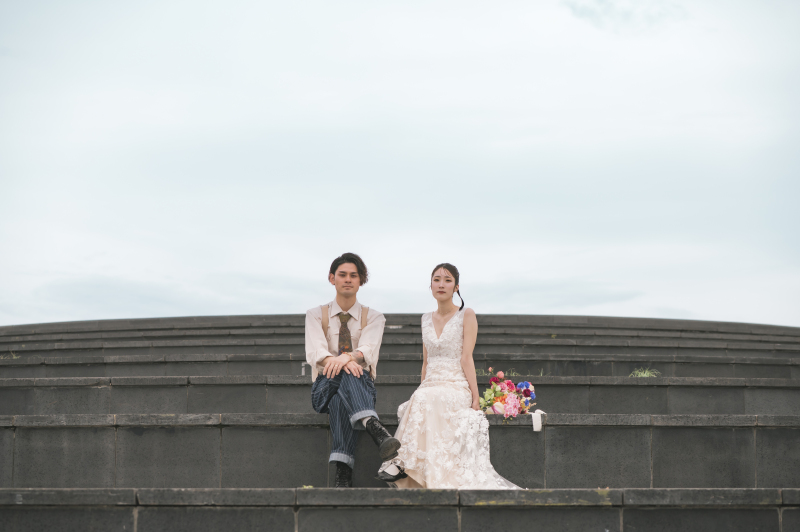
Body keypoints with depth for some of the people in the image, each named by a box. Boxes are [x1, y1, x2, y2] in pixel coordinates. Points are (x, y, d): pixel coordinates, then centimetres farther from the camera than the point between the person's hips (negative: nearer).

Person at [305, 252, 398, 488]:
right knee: (342, 374, -37)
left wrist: (347, 357, -37)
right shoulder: (316, 315, 11)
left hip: (362, 388, 0)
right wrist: (335, 362, -34)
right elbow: (315, 352, -10)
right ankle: (374, 426, -65)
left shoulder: (373, 317, 11)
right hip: (325, 387, 0)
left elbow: (368, 349, -12)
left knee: (352, 370, -39)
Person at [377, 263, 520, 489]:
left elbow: (466, 358, -4)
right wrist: (422, 391, 10)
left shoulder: (466, 315, 3)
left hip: (457, 386, -4)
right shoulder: (426, 319, 18)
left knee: (427, 400, -35)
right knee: (421, 400, -32)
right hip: (430, 385, 4)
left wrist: (475, 396, -12)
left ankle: (403, 461, -35)